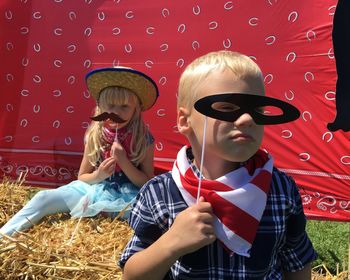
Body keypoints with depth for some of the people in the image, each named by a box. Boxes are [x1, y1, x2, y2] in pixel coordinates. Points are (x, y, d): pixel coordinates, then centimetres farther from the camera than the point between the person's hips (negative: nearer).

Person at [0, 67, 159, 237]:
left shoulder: (144, 139, -10)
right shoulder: (94, 135, -3)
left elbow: (148, 184, -8)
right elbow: (82, 176, 6)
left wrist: (124, 161, -21)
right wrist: (98, 175, -17)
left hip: (127, 197, -2)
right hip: (94, 189, 3)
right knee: (43, 198, -13)